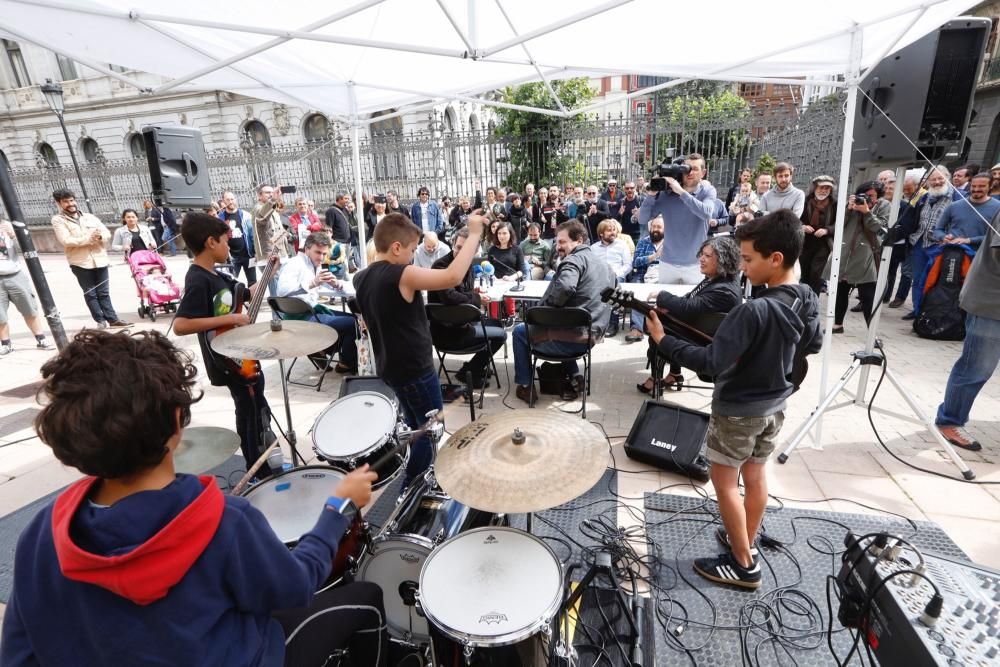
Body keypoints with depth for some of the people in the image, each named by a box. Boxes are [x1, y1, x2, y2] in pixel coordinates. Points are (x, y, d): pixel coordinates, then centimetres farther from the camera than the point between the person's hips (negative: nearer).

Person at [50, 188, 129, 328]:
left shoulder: (89, 217, 13)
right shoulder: (58, 220, 0)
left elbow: (107, 233, 7)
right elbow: (66, 241, -13)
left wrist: (99, 236, -14)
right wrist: (89, 238, -15)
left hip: (99, 260, 3)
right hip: (80, 263, -3)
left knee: (103, 292, 9)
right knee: (90, 294, 4)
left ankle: (112, 318, 12)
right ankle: (101, 320, 9)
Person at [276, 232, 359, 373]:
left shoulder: (316, 265, 14)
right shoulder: (295, 264, -12)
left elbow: (339, 284, 17)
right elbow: (282, 290, -30)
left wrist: (335, 283, -8)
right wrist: (312, 283, -41)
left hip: (314, 310, 9)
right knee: (352, 323, -13)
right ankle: (347, 364, 7)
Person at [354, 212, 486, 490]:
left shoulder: (361, 278, 2)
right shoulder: (401, 275, -24)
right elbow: (453, 276, -35)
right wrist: (474, 234, -25)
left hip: (390, 366, 9)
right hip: (415, 368, -9)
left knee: (416, 427, 25)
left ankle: (417, 478, 39)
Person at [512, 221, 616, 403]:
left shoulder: (574, 260, -13)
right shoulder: (604, 265, 14)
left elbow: (564, 288, -34)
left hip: (572, 338, -8)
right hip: (592, 336, 8)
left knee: (519, 331, 15)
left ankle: (525, 386, 20)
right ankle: (574, 377, 23)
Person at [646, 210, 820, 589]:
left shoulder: (754, 311, -32)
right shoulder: (807, 300, -4)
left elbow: (711, 363, -33)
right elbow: (814, 345, 13)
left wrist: (662, 340, -27)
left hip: (738, 410, -8)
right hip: (774, 404, 8)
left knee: (725, 483, 9)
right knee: (756, 474, 22)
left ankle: (744, 564, 22)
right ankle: (746, 542, 41)